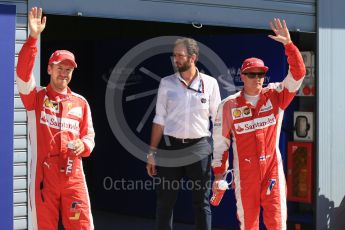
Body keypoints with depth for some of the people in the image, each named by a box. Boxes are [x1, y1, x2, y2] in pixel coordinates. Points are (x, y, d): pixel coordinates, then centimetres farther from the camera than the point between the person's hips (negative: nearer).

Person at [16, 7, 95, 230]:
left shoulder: (80, 103, 11)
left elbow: (89, 136, 15)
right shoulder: (36, 97, 4)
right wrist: (33, 37, -24)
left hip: (73, 175, 2)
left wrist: (83, 145, -10)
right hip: (43, 175, -1)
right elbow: (23, 72, -14)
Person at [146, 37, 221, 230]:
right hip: (171, 146, 1)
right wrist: (152, 152, 3)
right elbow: (159, 120, 7)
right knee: (165, 201, 4)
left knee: (202, 202, 4)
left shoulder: (210, 83, 1)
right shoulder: (167, 83, 5)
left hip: (200, 147, -1)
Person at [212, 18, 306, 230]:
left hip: (273, 167, 0)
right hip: (244, 171, 0)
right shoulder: (229, 105, 0)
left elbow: (298, 74, -9)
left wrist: (288, 44, -20)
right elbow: (220, 142, 4)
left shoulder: (275, 96, 2)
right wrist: (218, 174, 2)